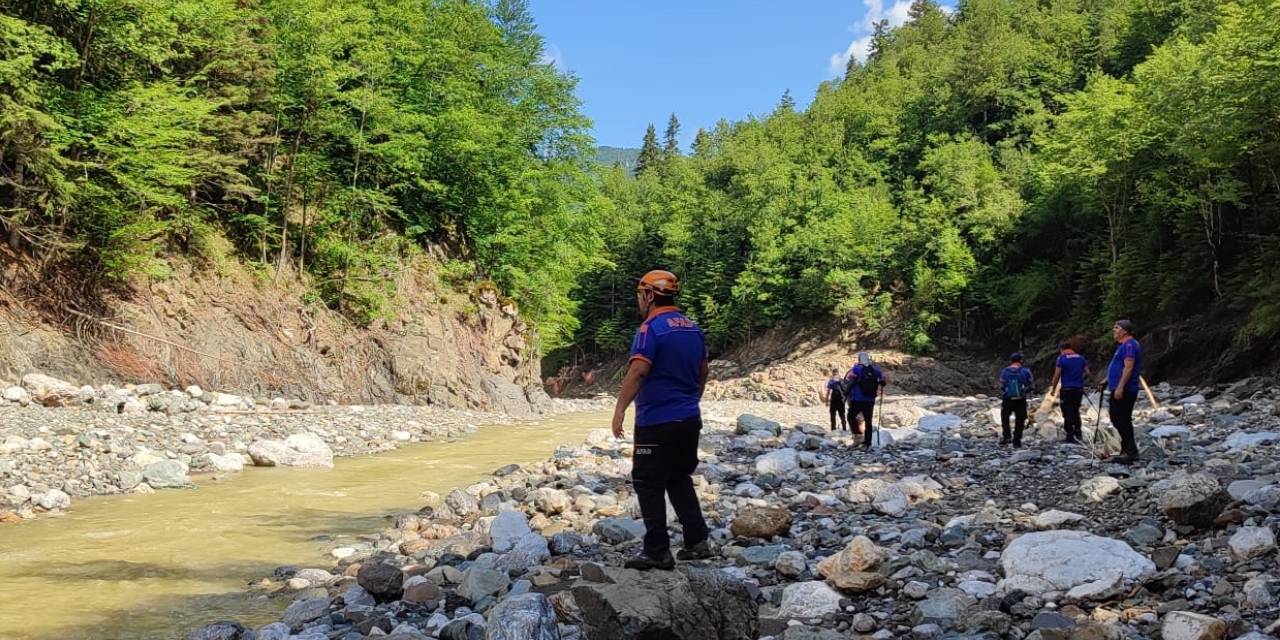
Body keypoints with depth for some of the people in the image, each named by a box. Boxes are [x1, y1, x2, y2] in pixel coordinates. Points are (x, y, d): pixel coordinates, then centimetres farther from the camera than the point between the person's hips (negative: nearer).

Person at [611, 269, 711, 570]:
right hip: (690, 420, 8)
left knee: (649, 485, 2)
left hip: (656, 422, -8)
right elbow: (702, 372, 17)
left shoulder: (651, 328, -14)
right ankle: (697, 542, 17)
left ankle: (657, 552, 4)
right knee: (680, 480, 18)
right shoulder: (693, 329, 10)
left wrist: (619, 409, -19)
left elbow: (637, 372, -22)